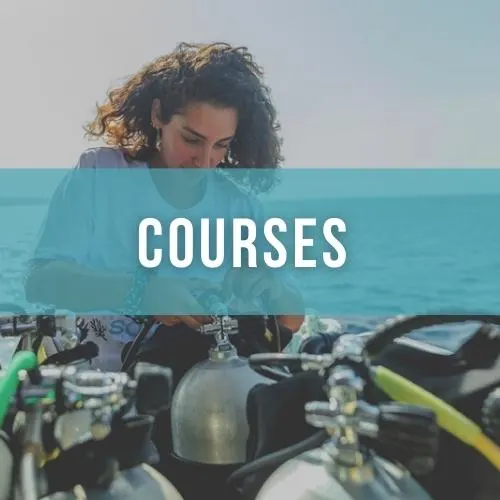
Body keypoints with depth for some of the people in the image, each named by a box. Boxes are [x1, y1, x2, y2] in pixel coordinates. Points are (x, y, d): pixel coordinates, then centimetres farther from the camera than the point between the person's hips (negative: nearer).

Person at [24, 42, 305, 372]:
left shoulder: (237, 205, 0)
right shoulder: (99, 173, -5)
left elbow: (294, 319, 2)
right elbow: (41, 280, -13)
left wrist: (273, 292, -21)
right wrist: (138, 291, -29)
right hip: (102, 377, -2)